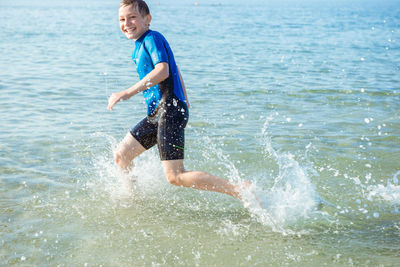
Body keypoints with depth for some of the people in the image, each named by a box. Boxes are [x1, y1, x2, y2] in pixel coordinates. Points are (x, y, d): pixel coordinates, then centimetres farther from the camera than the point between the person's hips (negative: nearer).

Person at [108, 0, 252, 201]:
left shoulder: (152, 38, -9)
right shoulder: (139, 45, 19)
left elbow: (163, 71, -25)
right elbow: (175, 69, 31)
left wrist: (128, 93, -28)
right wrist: (183, 98, 40)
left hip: (170, 110, -10)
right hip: (157, 113, 10)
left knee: (175, 177, -14)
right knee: (121, 155, 12)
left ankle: (238, 190, -11)